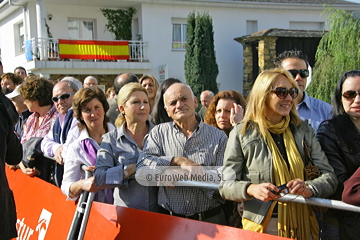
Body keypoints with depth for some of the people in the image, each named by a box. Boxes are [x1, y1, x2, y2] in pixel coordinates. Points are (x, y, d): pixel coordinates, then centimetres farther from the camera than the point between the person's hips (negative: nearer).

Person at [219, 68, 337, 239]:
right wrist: (251, 189, -27)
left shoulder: (303, 130, 2)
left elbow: (329, 175, -1)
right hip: (260, 225, -3)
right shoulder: (242, 133, -6)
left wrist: (310, 188, -23)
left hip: (301, 225, 3)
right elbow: (226, 185, -6)